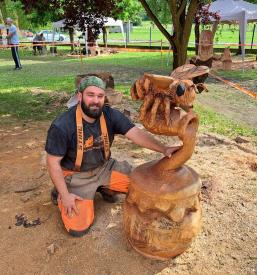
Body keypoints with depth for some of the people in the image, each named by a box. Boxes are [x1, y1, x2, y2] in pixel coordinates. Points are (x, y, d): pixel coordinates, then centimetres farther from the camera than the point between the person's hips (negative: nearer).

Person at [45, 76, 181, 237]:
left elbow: (137, 134, -22)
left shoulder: (111, 115, -13)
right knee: (78, 228, -12)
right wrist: (65, 195, -16)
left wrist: (164, 149, -37)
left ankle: (105, 188, 19)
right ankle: (61, 194, 15)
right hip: (77, 175, -4)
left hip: (104, 167, 5)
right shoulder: (61, 126, -24)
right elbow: (53, 162, -15)